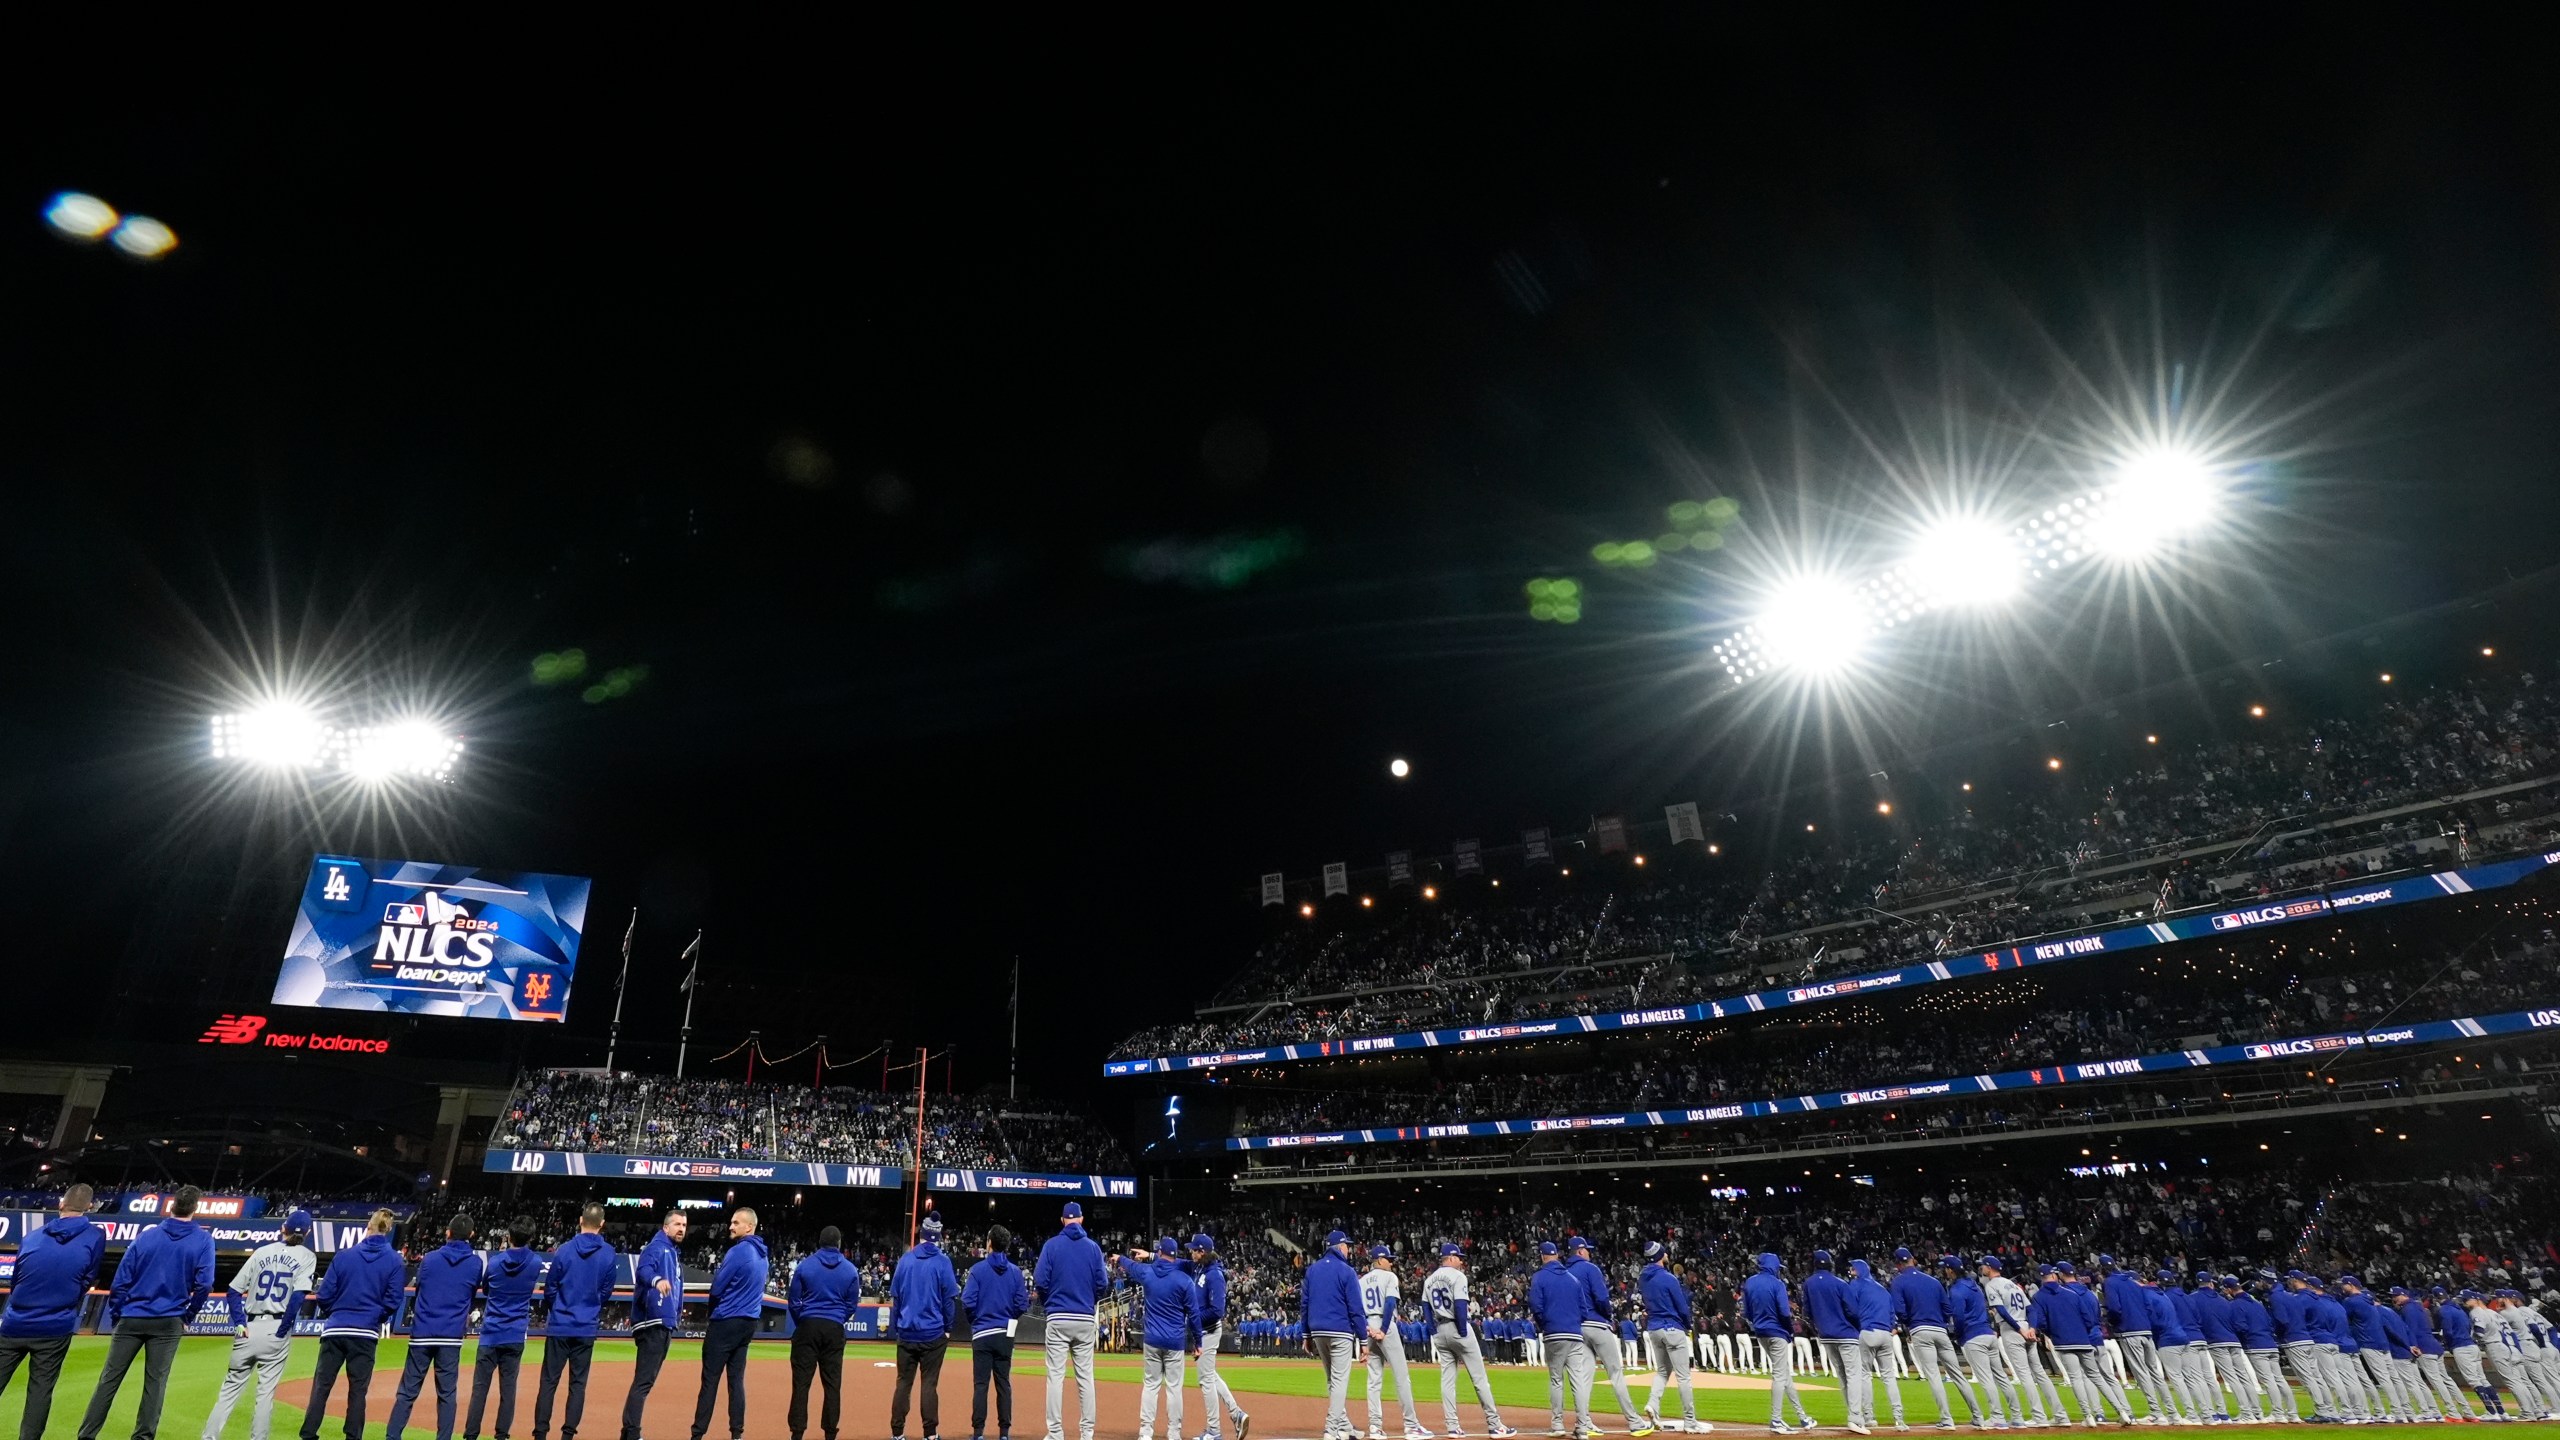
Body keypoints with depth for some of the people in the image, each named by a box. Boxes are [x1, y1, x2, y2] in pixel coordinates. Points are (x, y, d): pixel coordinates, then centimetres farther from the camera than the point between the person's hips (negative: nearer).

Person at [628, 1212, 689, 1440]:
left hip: (665, 1324, 10)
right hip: (652, 1322, -10)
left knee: (647, 1380, 13)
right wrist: (656, 1279, -47)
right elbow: (643, 1270, -28)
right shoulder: (656, 1247, -7)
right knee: (643, 1381, -13)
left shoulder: (675, 1255, 22)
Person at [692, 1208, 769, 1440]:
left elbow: (716, 1288, -14)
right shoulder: (762, 1255, 12)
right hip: (749, 1323, 8)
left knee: (710, 1380, -2)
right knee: (737, 1379, 10)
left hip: (726, 1322, -8)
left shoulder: (737, 1252, -16)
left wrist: (716, 1273, 6)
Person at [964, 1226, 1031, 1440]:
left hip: (982, 1334, -2)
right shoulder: (1015, 1271, 1)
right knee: (1003, 1383, 9)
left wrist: (975, 1320, 8)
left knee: (980, 1383, 2)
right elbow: (1022, 1305, -2)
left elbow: (968, 1302, -11)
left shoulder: (978, 1269, -6)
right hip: (1005, 1334, 3)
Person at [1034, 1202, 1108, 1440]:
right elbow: (1102, 1283, -1)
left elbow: (1040, 1281, -7)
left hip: (1058, 1319, -2)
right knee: (1085, 1376, 9)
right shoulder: (1093, 1247, 2)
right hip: (1085, 1320, 2)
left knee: (1056, 1376, 3)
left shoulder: (1052, 1245, -3)